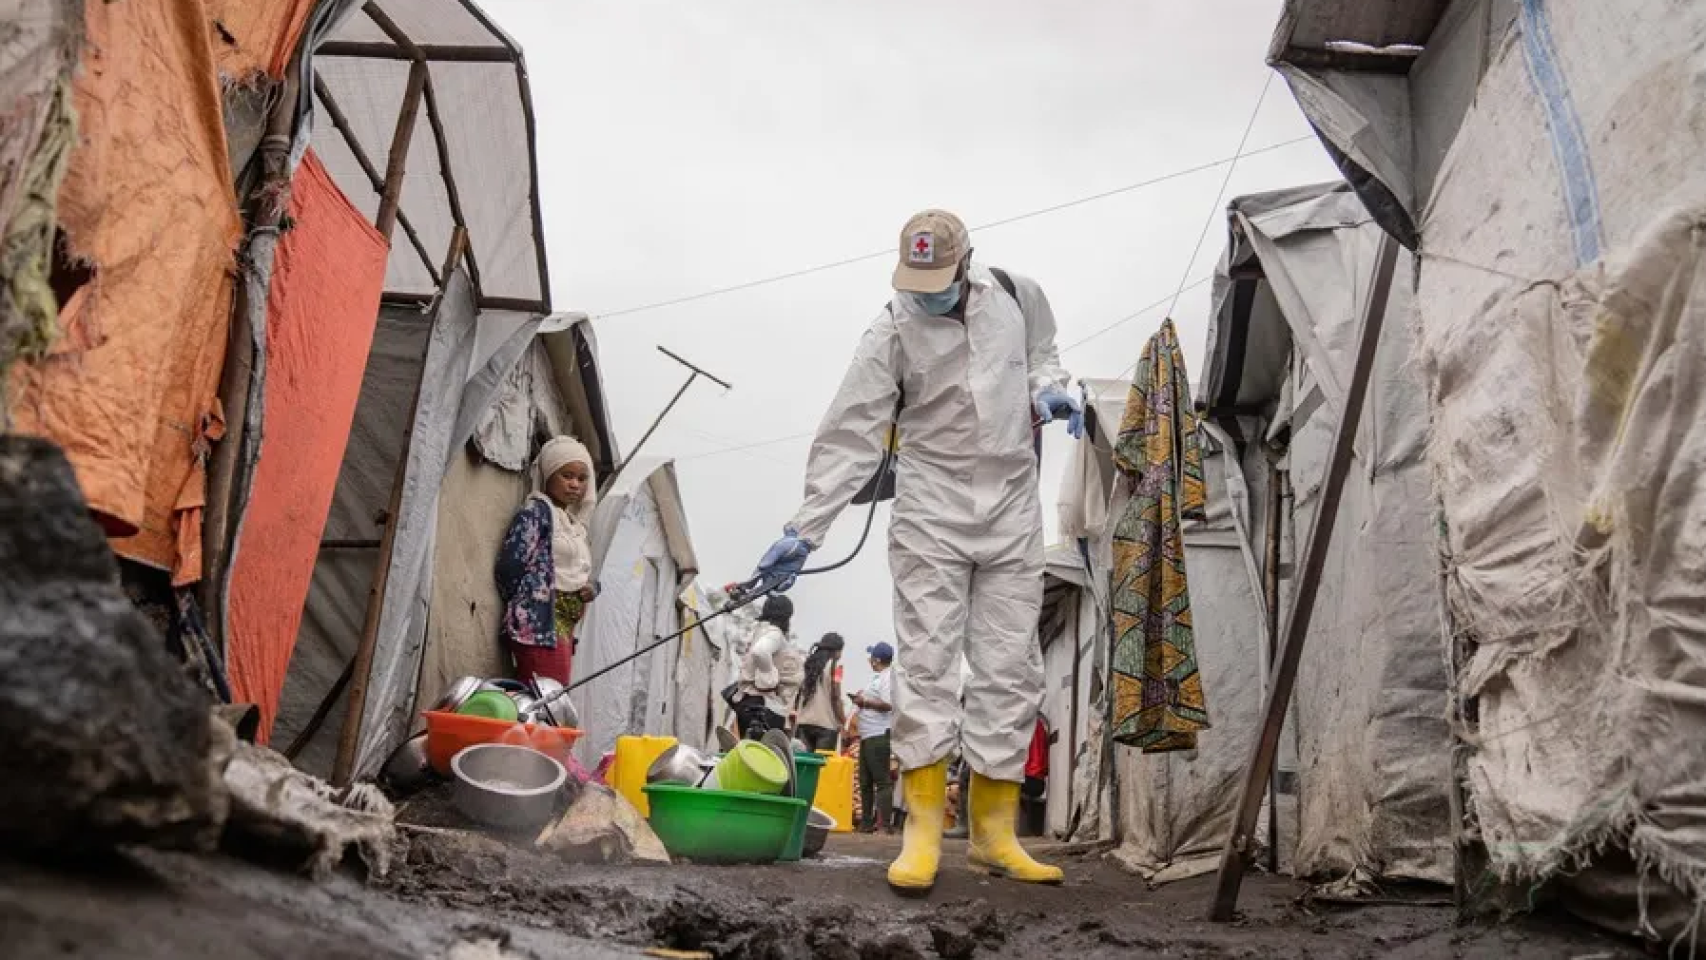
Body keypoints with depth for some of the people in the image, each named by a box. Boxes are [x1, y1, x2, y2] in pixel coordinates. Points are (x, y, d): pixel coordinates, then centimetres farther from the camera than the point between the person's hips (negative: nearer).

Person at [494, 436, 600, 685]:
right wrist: (525, 607, 0)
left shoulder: (574, 522, 22)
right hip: (541, 622, -8)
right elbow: (510, 568, -12)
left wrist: (590, 588, 5)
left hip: (565, 625, 9)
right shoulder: (537, 510, -3)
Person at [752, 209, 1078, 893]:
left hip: (1014, 512, 3)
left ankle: (994, 832, 12)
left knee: (1010, 669, 3)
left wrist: (1048, 390, 0)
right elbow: (850, 438, -13)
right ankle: (923, 830, -1)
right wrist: (805, 529, -19)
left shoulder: (1017, 296, 1)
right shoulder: (890, 333, -9)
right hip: (931, 514, -3)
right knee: (926, 662, -7)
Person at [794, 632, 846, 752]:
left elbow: (799, 693, 12)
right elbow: (835, 697, -10)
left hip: (804, 722, 6)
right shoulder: (834, 666, -4)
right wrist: (843, 721, -5)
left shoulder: (808, 663, 12)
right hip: (826, 724, -6)